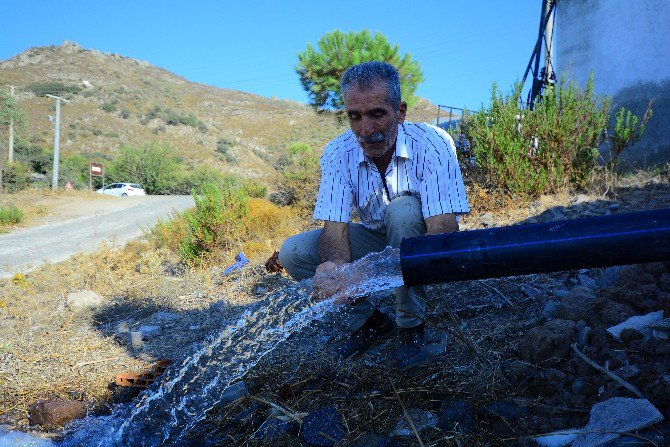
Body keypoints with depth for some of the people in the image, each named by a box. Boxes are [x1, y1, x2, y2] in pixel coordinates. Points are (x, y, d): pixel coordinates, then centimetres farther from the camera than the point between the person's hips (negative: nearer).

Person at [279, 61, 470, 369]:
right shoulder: (338, 154, -16)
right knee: (293, 252, -17)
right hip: (375, 239, 3)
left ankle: (411, 325, -16)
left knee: (403, 209, -35)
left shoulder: (433, 144, -26)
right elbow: (335, 227, -22)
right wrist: (335, 265, -47)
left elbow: (444, 228, -35)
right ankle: (369, 321, 3)